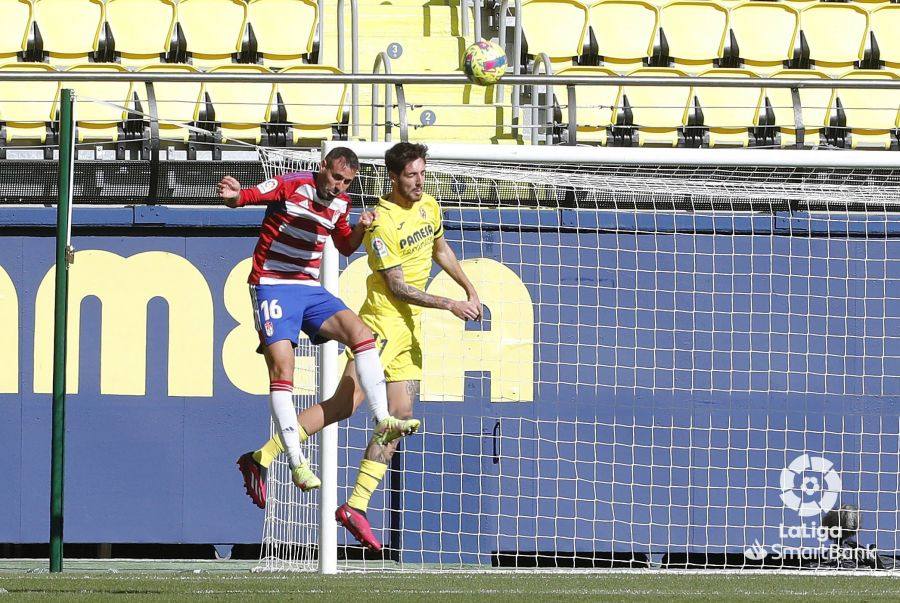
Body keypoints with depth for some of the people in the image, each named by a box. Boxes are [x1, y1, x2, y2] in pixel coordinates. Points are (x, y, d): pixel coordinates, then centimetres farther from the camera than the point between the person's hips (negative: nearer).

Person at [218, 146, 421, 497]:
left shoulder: (340, 204, 8)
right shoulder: (291, 186, -11)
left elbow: (345, 247, 25)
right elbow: (241, 198, -16)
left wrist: (360, 229, 3)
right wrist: (233, 194, -41)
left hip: (309, 288, 6)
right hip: (272, 286, -6)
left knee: (360, 333, -13)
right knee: (282, 367, -18)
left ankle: (383, 422, -11)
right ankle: (297, 463, -18)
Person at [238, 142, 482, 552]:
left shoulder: (428, 207, 10)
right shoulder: (381, 223, -16)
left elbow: (440, 250, 29)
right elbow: (397, 286, -17)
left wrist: (469, 290, 26)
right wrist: (448, 305, -19)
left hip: (411, 327, 8)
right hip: (382, 320, -8)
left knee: (400, 414, 1)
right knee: (345, 403, -18)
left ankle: (356, 506, 1)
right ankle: (262, 458, -14)